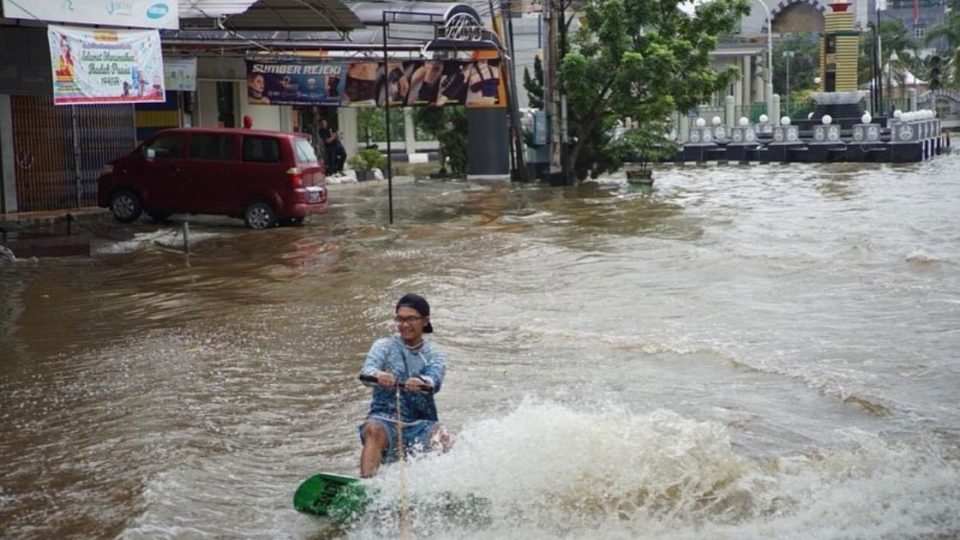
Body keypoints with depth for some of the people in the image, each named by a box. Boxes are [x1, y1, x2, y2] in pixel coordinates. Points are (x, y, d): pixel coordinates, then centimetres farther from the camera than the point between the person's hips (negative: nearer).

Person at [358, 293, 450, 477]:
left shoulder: (434, 355, 10)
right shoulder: (384, 346, 8)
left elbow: (435, 379, -13)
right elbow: (367, 369, -13)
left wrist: (421, 383, -39)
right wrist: (378, 375, -39)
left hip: (420, 424, 1)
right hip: (384, 419, -1)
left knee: (440, 434, -28)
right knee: (374, 430, -33)